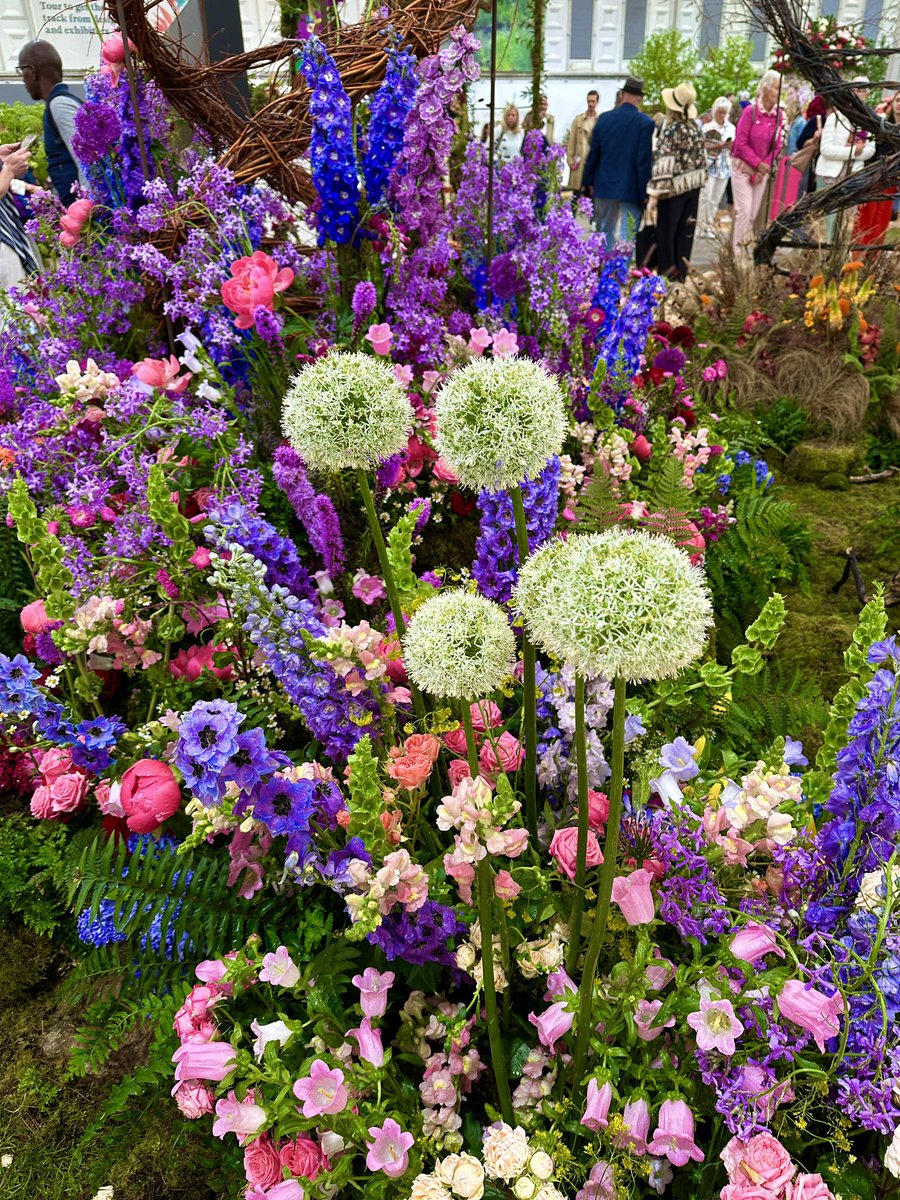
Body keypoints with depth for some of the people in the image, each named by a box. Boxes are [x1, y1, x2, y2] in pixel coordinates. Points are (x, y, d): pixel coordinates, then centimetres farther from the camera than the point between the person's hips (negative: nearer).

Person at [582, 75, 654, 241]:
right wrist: (644, 194, -6)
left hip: (604, 187, 4)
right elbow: (644, 160, -11)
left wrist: (588, 183, 16)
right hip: (631, 190, -4)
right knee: (627, 237, 0)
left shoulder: (604, 118, 3)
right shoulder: (645, 122, -9)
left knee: (604, 233, 15)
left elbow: (593, 154, 7)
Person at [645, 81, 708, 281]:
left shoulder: (671, 129, -14)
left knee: (665, 233, 3)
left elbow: (663, 163, -20)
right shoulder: (696, 127, 5)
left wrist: (654, 194, -23)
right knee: (685, 233, 10)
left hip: (675, 187, -7)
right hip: (695, 185, 7)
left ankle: (667, 272, 6)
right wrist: (698, 179, 19)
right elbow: (702, 158, 9)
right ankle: (680, 274, 16)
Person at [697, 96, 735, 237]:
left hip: (725, 166, 4)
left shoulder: (731, 128, 11)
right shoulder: (708, 127, -2)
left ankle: (709, 224, 13)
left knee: (716, 199, 6)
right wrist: (717, 146, -18)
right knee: (706, 197, -10)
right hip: (710, 165, -4)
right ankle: (701, 225, -3)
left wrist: (731, 146, -8)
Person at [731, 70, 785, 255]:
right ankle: (738, 251, -4)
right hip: (742, 166, -4)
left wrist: (764, 168, -7)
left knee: (754, 212, 3)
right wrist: (758, 164, -12)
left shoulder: (779, 114, 2)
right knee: (744, 209, -10)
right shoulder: (750, 111, -10)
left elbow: (777, 146, 3)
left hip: (763, 169, 4)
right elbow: (741, 143, -12)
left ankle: (744, 247, 11)